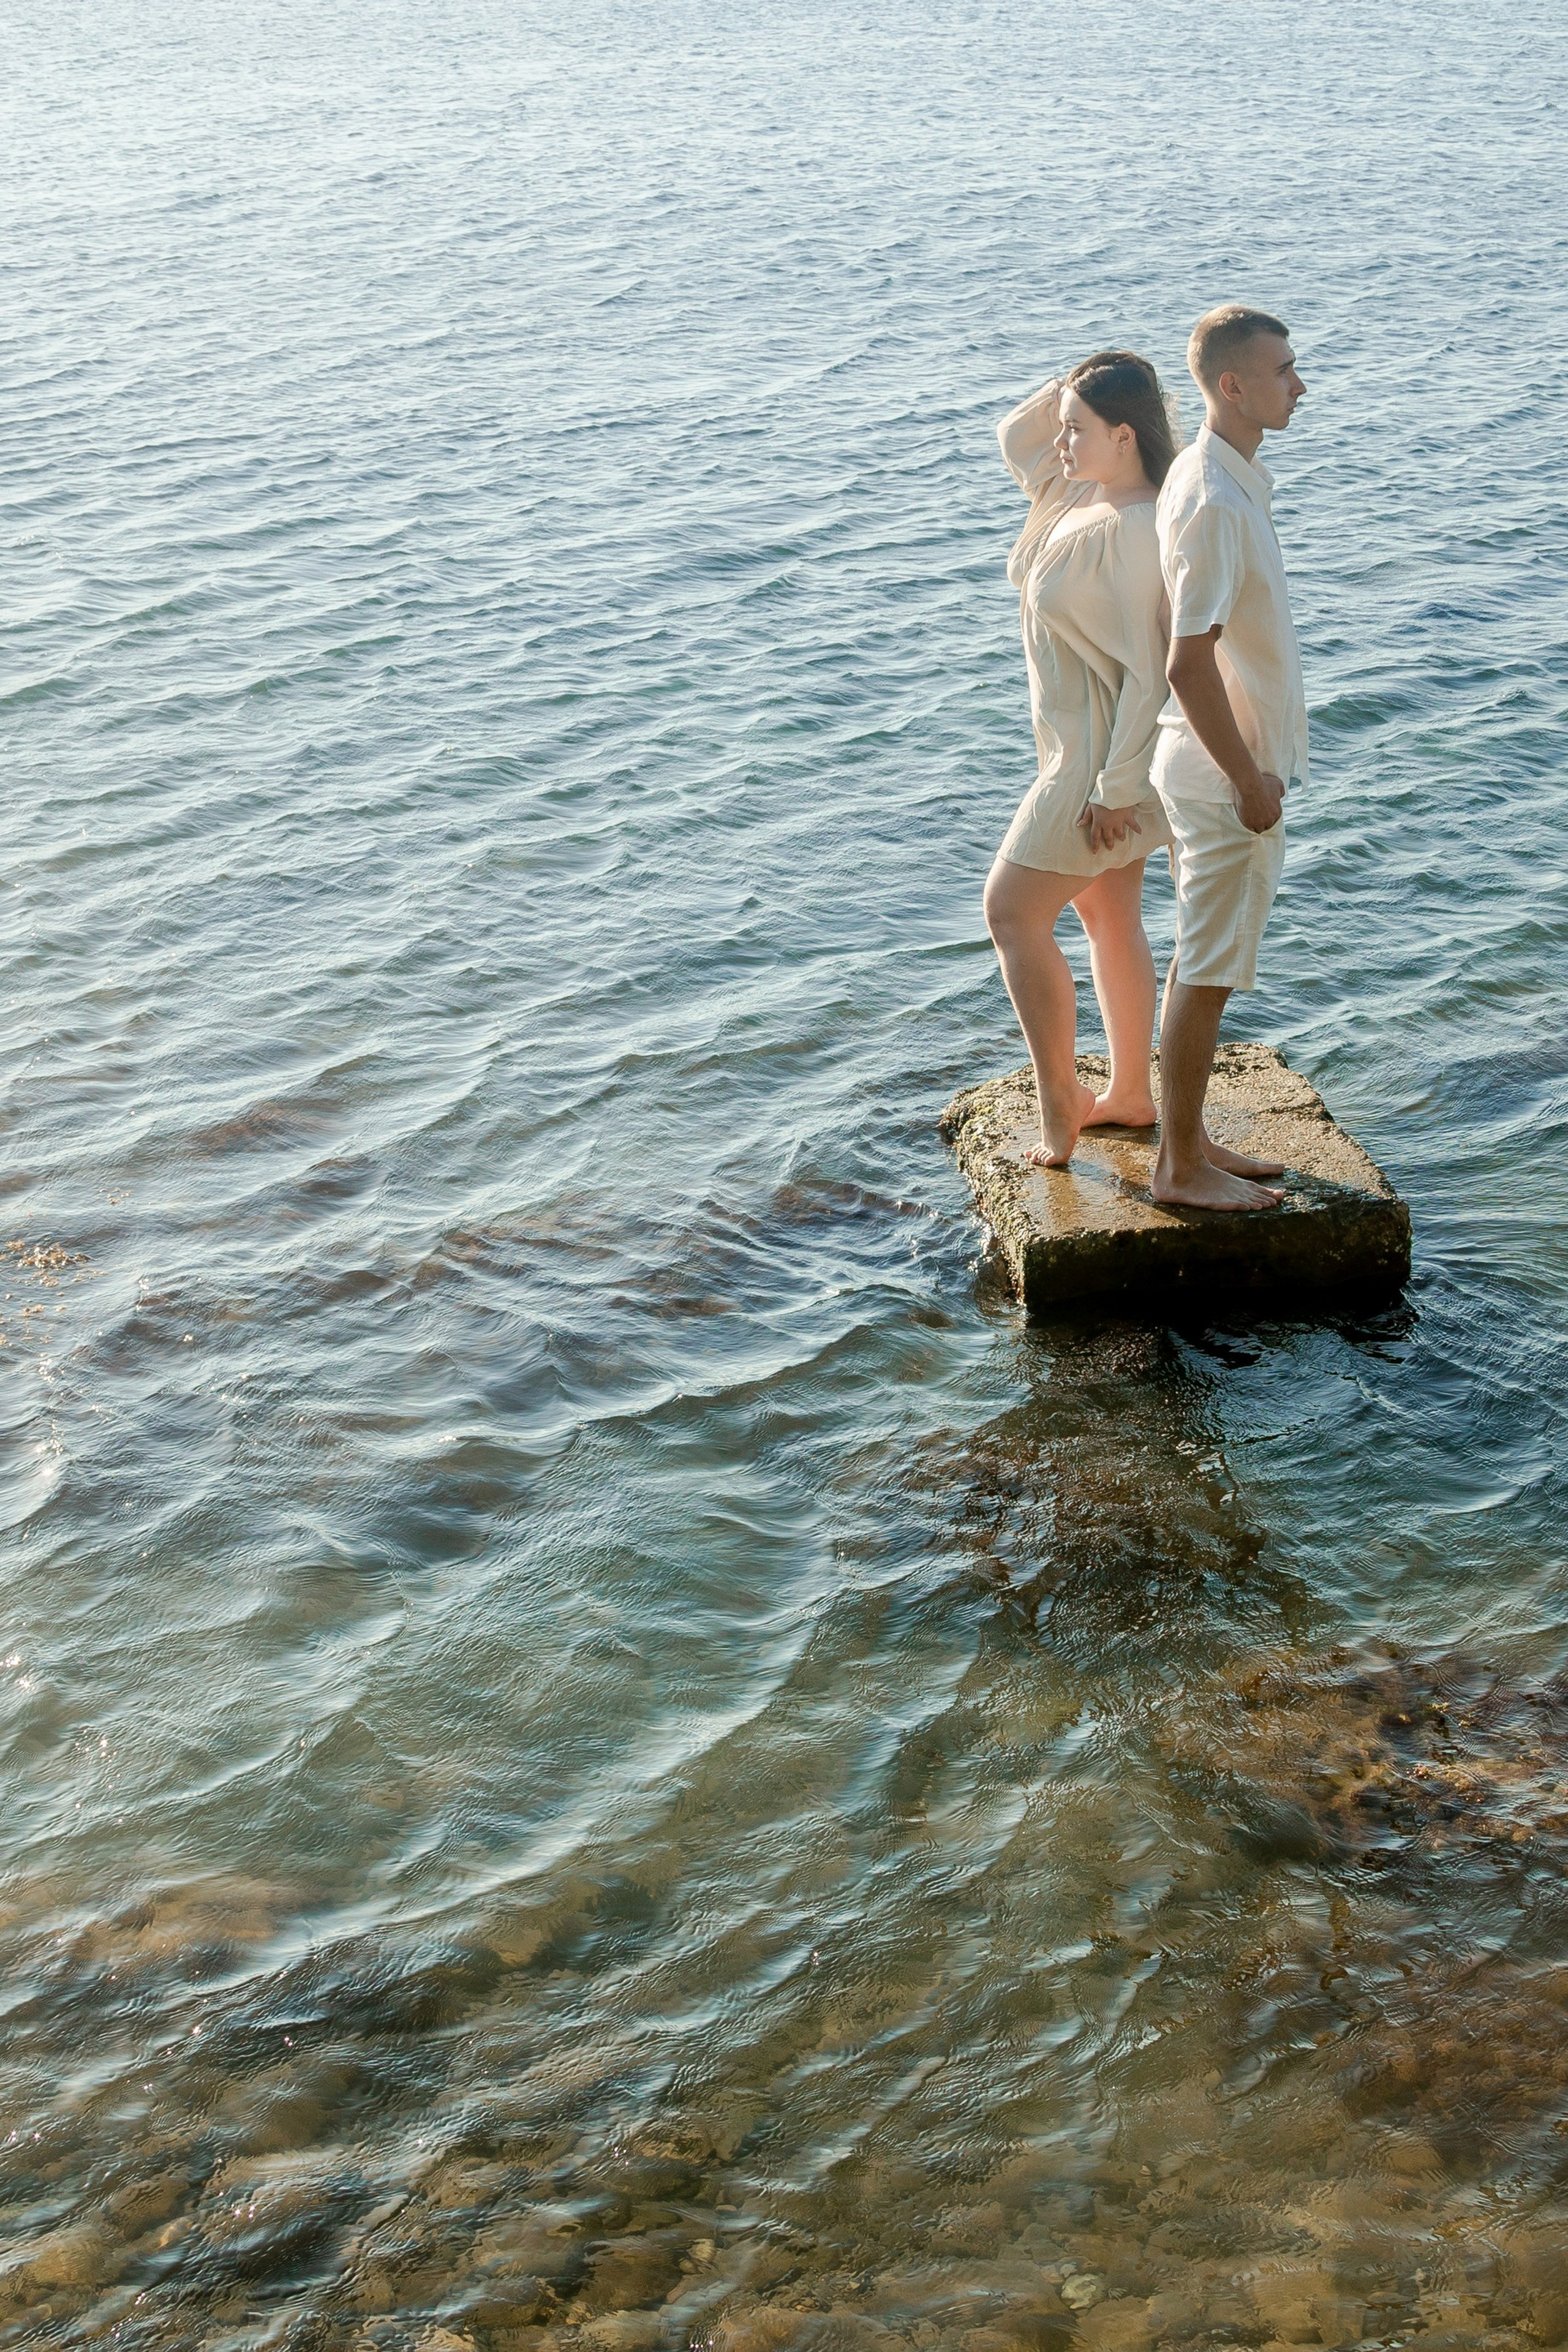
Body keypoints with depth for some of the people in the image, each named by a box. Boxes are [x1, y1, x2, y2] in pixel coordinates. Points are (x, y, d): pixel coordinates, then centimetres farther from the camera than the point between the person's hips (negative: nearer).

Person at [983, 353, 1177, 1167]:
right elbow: (1014, 436, 20)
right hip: (1083, 743, 10)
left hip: (1105, 756, -10)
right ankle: (1129, 1095, 29)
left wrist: (1116, 788, -24)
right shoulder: (1078, 495, 4)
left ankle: (1058, 1112, 4)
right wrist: (1074, 383, 3)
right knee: (1109, 916, 17)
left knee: (1012, 911, -3)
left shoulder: (1134, 530, -24)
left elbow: (1148, 668, -25)